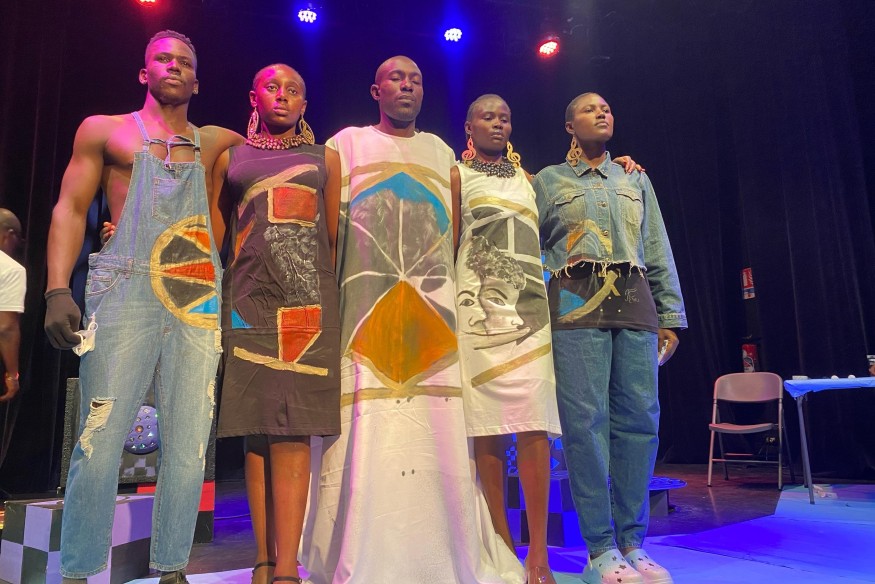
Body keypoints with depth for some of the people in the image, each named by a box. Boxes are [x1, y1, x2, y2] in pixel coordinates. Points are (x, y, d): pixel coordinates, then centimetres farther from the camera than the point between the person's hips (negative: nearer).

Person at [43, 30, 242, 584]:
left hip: (200, 301, 2)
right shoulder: (104, 131, 16)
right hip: (125, 292, -2)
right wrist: (58, 289, -4)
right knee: (101, 440, -7)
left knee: (189, 447, 0)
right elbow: (70, 210, 9)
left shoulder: (214, 142, 21)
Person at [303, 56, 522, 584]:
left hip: (432, 303, 3)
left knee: (438, 431, -1)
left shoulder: (440, 151, 23)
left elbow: (455, 228, 21)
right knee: (368, 427, -7)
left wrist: (438, 274, 6)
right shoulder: (348, 143, 14)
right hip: (366, 303, -2)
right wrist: (332, 291, -5)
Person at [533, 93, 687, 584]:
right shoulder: (548, 181, 15)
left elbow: (659, 252, 18)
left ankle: (632, 543, 11)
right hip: (577, 303, -3)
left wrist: (670, 316, 10)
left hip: (635, 303, 4)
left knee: (639, 419, -1)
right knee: (586, 420, -8)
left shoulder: (636, 180, 23)